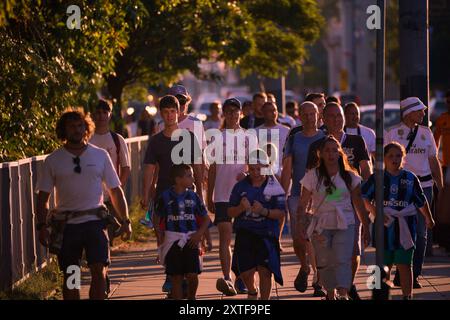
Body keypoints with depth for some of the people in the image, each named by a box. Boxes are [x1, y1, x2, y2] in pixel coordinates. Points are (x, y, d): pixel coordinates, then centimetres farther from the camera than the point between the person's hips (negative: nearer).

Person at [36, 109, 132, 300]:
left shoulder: (100, 156, 8)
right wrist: (42, 226, -4)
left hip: (94, 221, 0)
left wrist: (125, 220, 5)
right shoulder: (53, 161, 5)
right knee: (70, 277, 4)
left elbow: (115, 191, 12)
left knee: (99, 272, -8)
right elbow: (43, 197, 6)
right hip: (66, 225, 0)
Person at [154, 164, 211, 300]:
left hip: (191, 239, 1)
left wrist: (199, 234, -5)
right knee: (176, 277, 2)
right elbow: (157, 219, 7)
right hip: (173, 240, -1)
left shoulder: (193, 196, 3)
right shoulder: (166, 197, -1)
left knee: (192, 275, -7)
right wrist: (160, 237, -3)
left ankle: (191, 297, 19)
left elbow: (205, 218, 9)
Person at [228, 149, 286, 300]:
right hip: (244, 233, 2)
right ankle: (252, 292, 34)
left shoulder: (274, 187, 0)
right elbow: (231, 212, 7)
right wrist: (241, 208, -14)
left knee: (265, 271, -9)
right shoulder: (240, 187, 6)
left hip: (266, 234, -2)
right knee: (246, 272, 2)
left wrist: (264, 211, -20)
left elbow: (281, 213, -4)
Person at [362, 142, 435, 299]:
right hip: (384, 223, 0)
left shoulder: (410, 178, 4)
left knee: (404, 264, -2)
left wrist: (428, 219, 25)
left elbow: (421, 201, 14)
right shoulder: (377, 178, 2)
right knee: (385, 264, 8)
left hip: (405, 225, 0)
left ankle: (407, 296, 0)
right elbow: (364, 198, 0)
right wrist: (375, 212, -13)